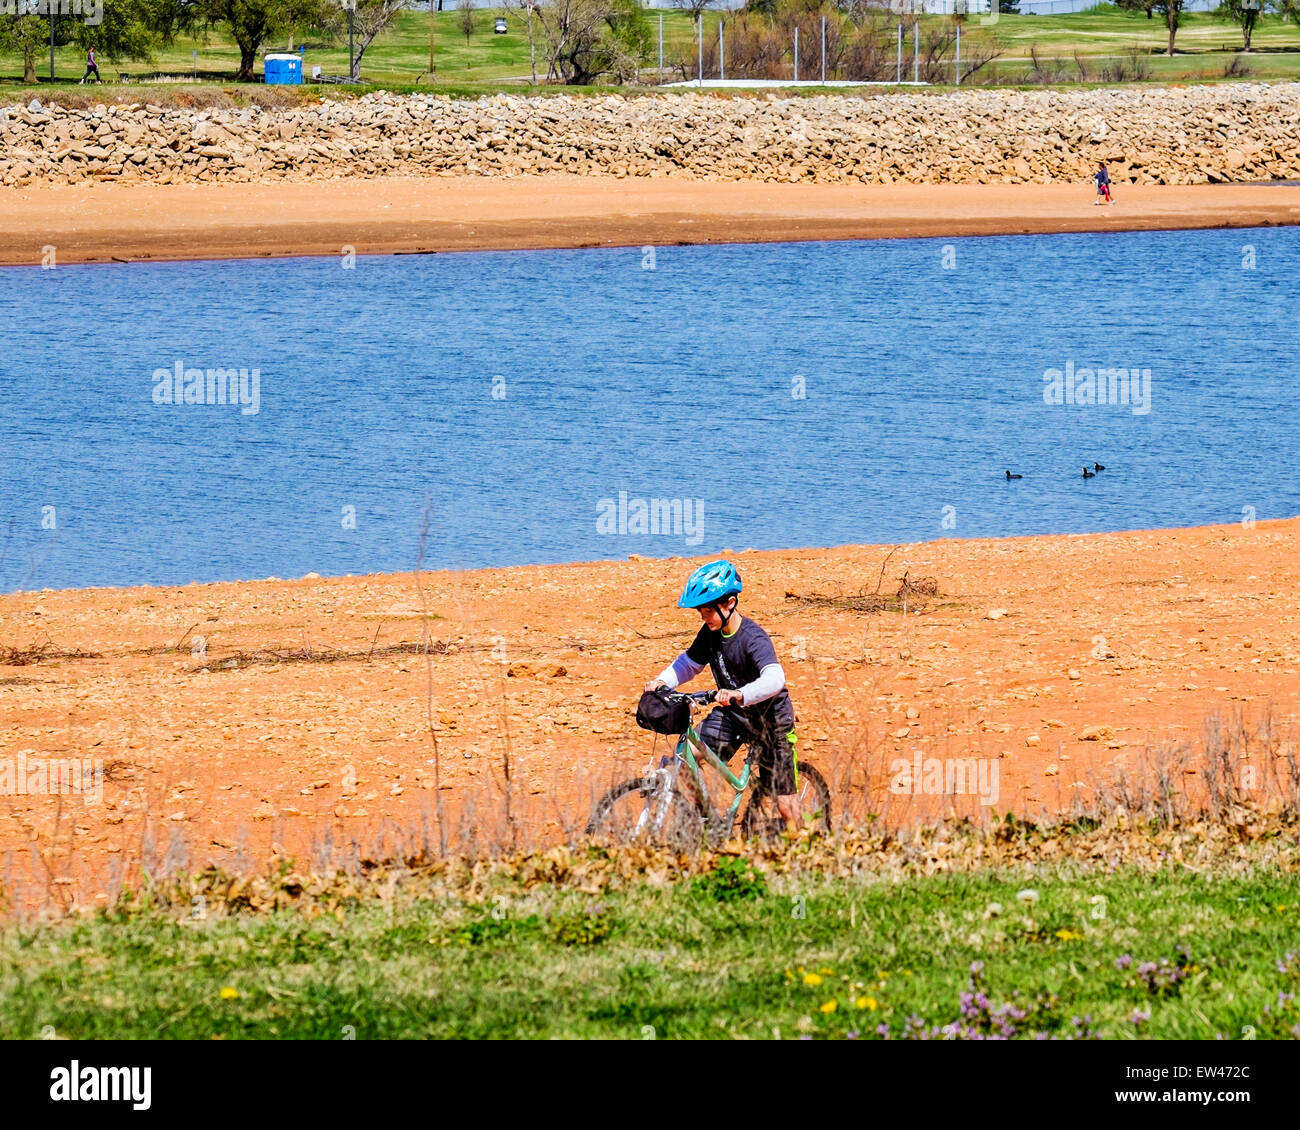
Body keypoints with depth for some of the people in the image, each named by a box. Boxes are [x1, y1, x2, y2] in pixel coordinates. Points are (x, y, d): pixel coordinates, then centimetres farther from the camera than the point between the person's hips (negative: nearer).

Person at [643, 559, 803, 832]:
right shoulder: (710, 633, -7)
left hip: (770, 718, -6)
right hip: (732, 713, 6)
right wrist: (662, 681, -11)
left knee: (784, 803, -2)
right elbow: (689, 662, 9)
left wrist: (739, 694, -61)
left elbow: (774, 678, -44)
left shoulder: (753, 638, -28)